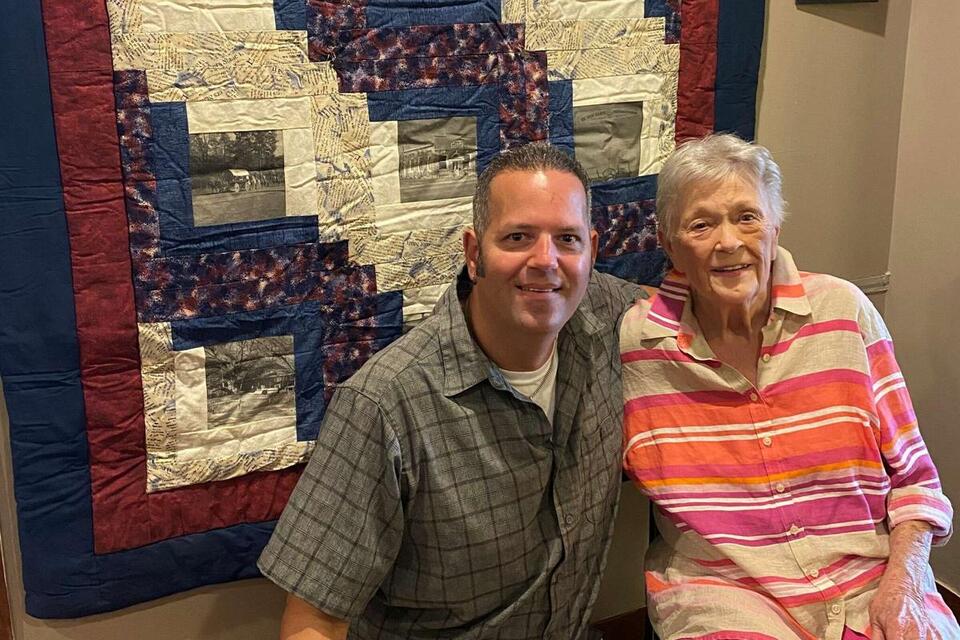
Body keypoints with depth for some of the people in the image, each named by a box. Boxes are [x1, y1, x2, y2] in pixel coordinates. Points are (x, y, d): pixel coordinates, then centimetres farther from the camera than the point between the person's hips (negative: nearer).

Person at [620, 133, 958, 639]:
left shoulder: (844, 310, 0)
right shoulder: (635, 340, -4)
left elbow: (912, 474, 4)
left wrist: (901, 583, -8)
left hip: (868, 580, 2)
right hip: (720, 589, -1)